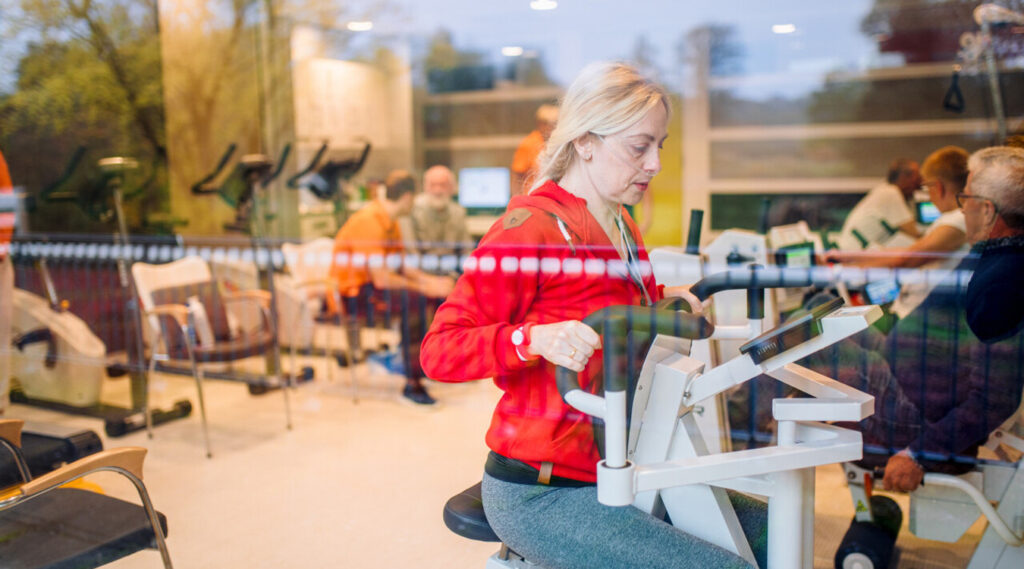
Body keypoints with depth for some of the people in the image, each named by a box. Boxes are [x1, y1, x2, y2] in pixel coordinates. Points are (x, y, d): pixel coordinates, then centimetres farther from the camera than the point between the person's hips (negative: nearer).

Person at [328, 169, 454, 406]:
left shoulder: (389, 220, 10)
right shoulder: (369, 221, -21)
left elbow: (399, 267, 13)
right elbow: (381, 279, -26)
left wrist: (432, 280, 0)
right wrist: (424, 287, -20)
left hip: (371, 287, 10)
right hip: (352, 296, -10)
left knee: (440, 292, 3)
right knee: (413, 300, -31)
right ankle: (412, 384, -26)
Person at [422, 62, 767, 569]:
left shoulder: (621, 225, 11)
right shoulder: (530, 226, -15)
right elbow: (439, 350, -19)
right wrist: (534, 339, -35)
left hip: (614, 475, 9)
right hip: (540, 494, -8)